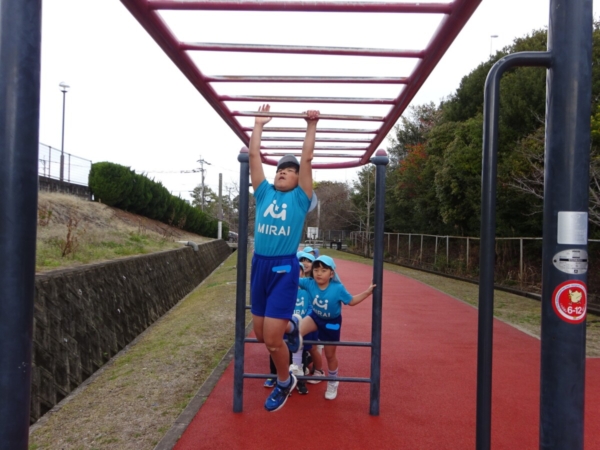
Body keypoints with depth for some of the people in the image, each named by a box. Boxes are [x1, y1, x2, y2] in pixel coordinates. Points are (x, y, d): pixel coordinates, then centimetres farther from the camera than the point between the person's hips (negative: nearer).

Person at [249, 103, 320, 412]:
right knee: (261, 334, 14)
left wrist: (311, 126, 4)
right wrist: (258, 125, 16)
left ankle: (284, 383, 23)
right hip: (259, 266, 5)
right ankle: (290, 326, 47)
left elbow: (307, 158, -2)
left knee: (272, 339, -5)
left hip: (284, 269, -5)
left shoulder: (300, 198, 2)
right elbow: (254, 155, 10)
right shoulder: (264, 193, 10)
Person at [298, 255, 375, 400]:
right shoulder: (309, 283, -23)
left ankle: (332, 383, 38)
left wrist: (367, 292, -20)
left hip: (332, 322, -2)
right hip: (315, 316, 2)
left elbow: (351, 301, -11)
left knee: (330, 355, 12)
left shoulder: (338, 288, -26)